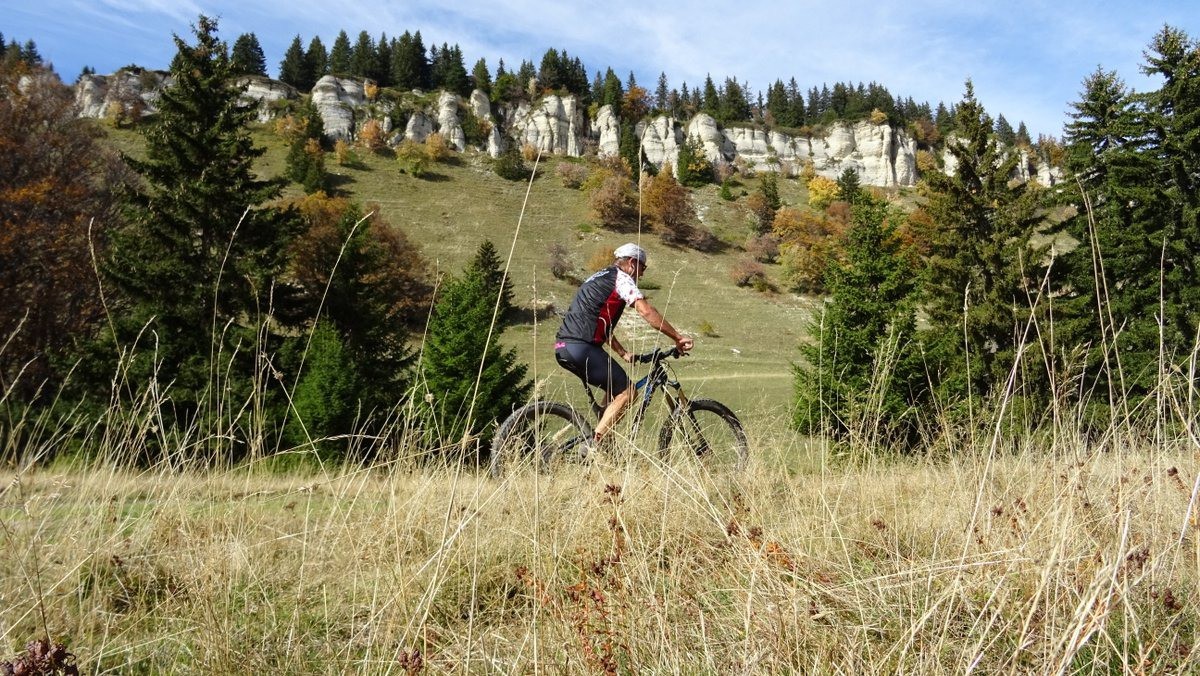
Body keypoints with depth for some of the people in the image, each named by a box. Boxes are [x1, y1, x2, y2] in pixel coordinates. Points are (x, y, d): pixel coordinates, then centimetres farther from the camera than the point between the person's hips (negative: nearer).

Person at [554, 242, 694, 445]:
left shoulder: (598, 278, 28)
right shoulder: (621, 278, 0)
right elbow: (646, 311, -13)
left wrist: (624, 354, 28)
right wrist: (678, 337, -10)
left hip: (563, 348, 10)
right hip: (581, 347, -9)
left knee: (615, 389, 21)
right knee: (627, 391, -3)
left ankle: (602, 440, 17)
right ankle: (594, 443, -9)